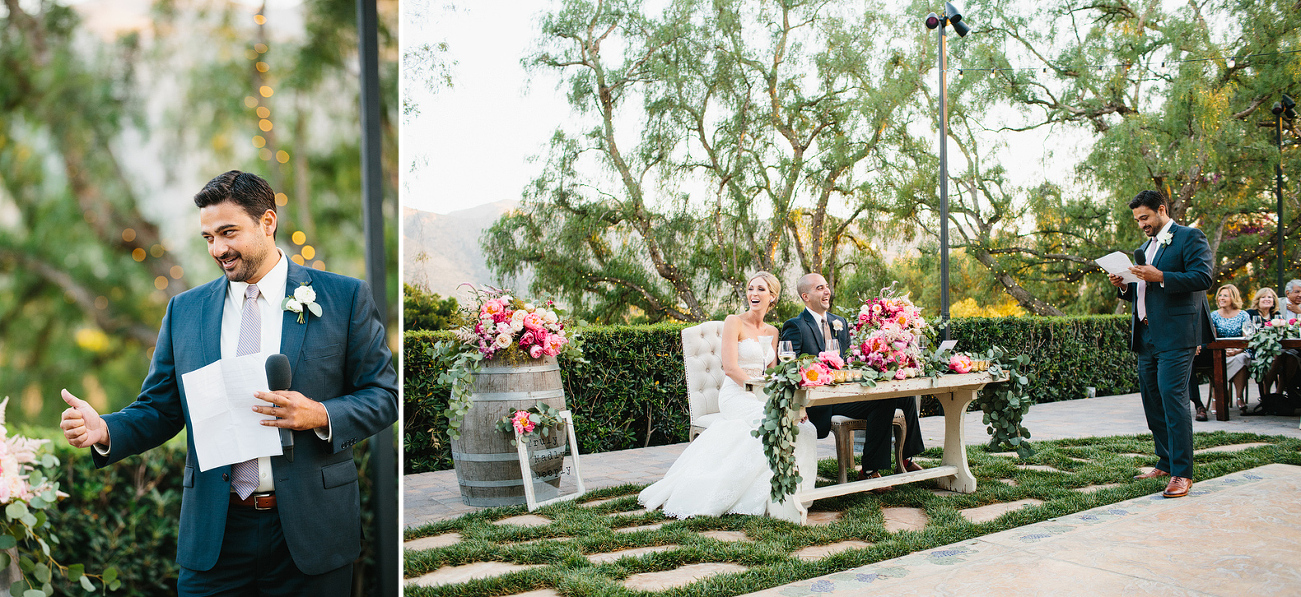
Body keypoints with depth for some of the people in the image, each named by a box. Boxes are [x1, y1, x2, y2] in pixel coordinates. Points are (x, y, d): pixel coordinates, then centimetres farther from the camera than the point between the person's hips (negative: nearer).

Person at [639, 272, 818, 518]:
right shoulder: (734, 322, -3)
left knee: (807, 429, -20)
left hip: (760, 398, 6)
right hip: (736, 395, -6)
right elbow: (730, 368, -12)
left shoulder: (772, 332, 17)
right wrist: (764, 395, -20)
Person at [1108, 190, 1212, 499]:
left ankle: (1182, 473, -9)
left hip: (1175, 335, -8)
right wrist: (1124, 286, 6)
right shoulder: (1145, 248, 23)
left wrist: (1160, 277, -21)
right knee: (1152, 401, 10)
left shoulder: (1190, 238, -1)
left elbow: (1202, 277, -14)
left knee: (1173, 398, -12)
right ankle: (1166, 463, 20)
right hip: (1147, 337, 8)